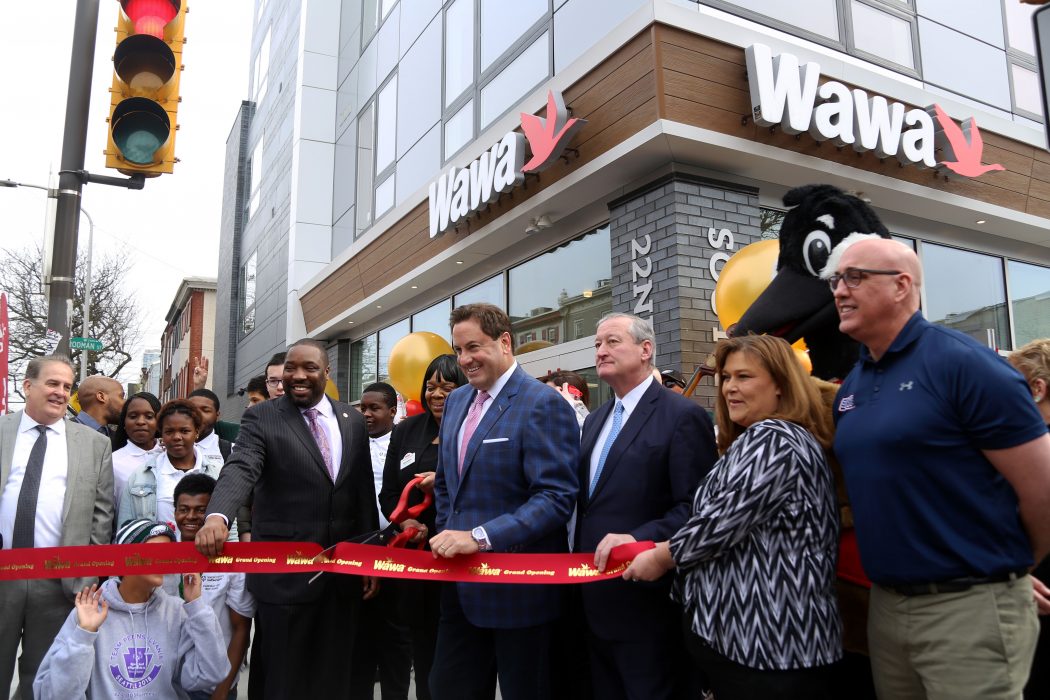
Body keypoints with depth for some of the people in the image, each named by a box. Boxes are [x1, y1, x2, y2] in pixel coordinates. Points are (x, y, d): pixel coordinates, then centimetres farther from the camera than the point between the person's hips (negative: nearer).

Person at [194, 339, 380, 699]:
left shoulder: (352, 420, 7)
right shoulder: (261, 418, -5)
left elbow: (364, 492, 10)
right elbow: (240, 469, -22)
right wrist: (217, 515, -42)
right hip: (285, 574, -4)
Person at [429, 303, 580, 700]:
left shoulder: (543, 404, -15)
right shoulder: (456, 401, 10)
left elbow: (557, 497, -23)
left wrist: (480, 537, -29)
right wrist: (448, 537, 7)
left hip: (517, 587, -7)